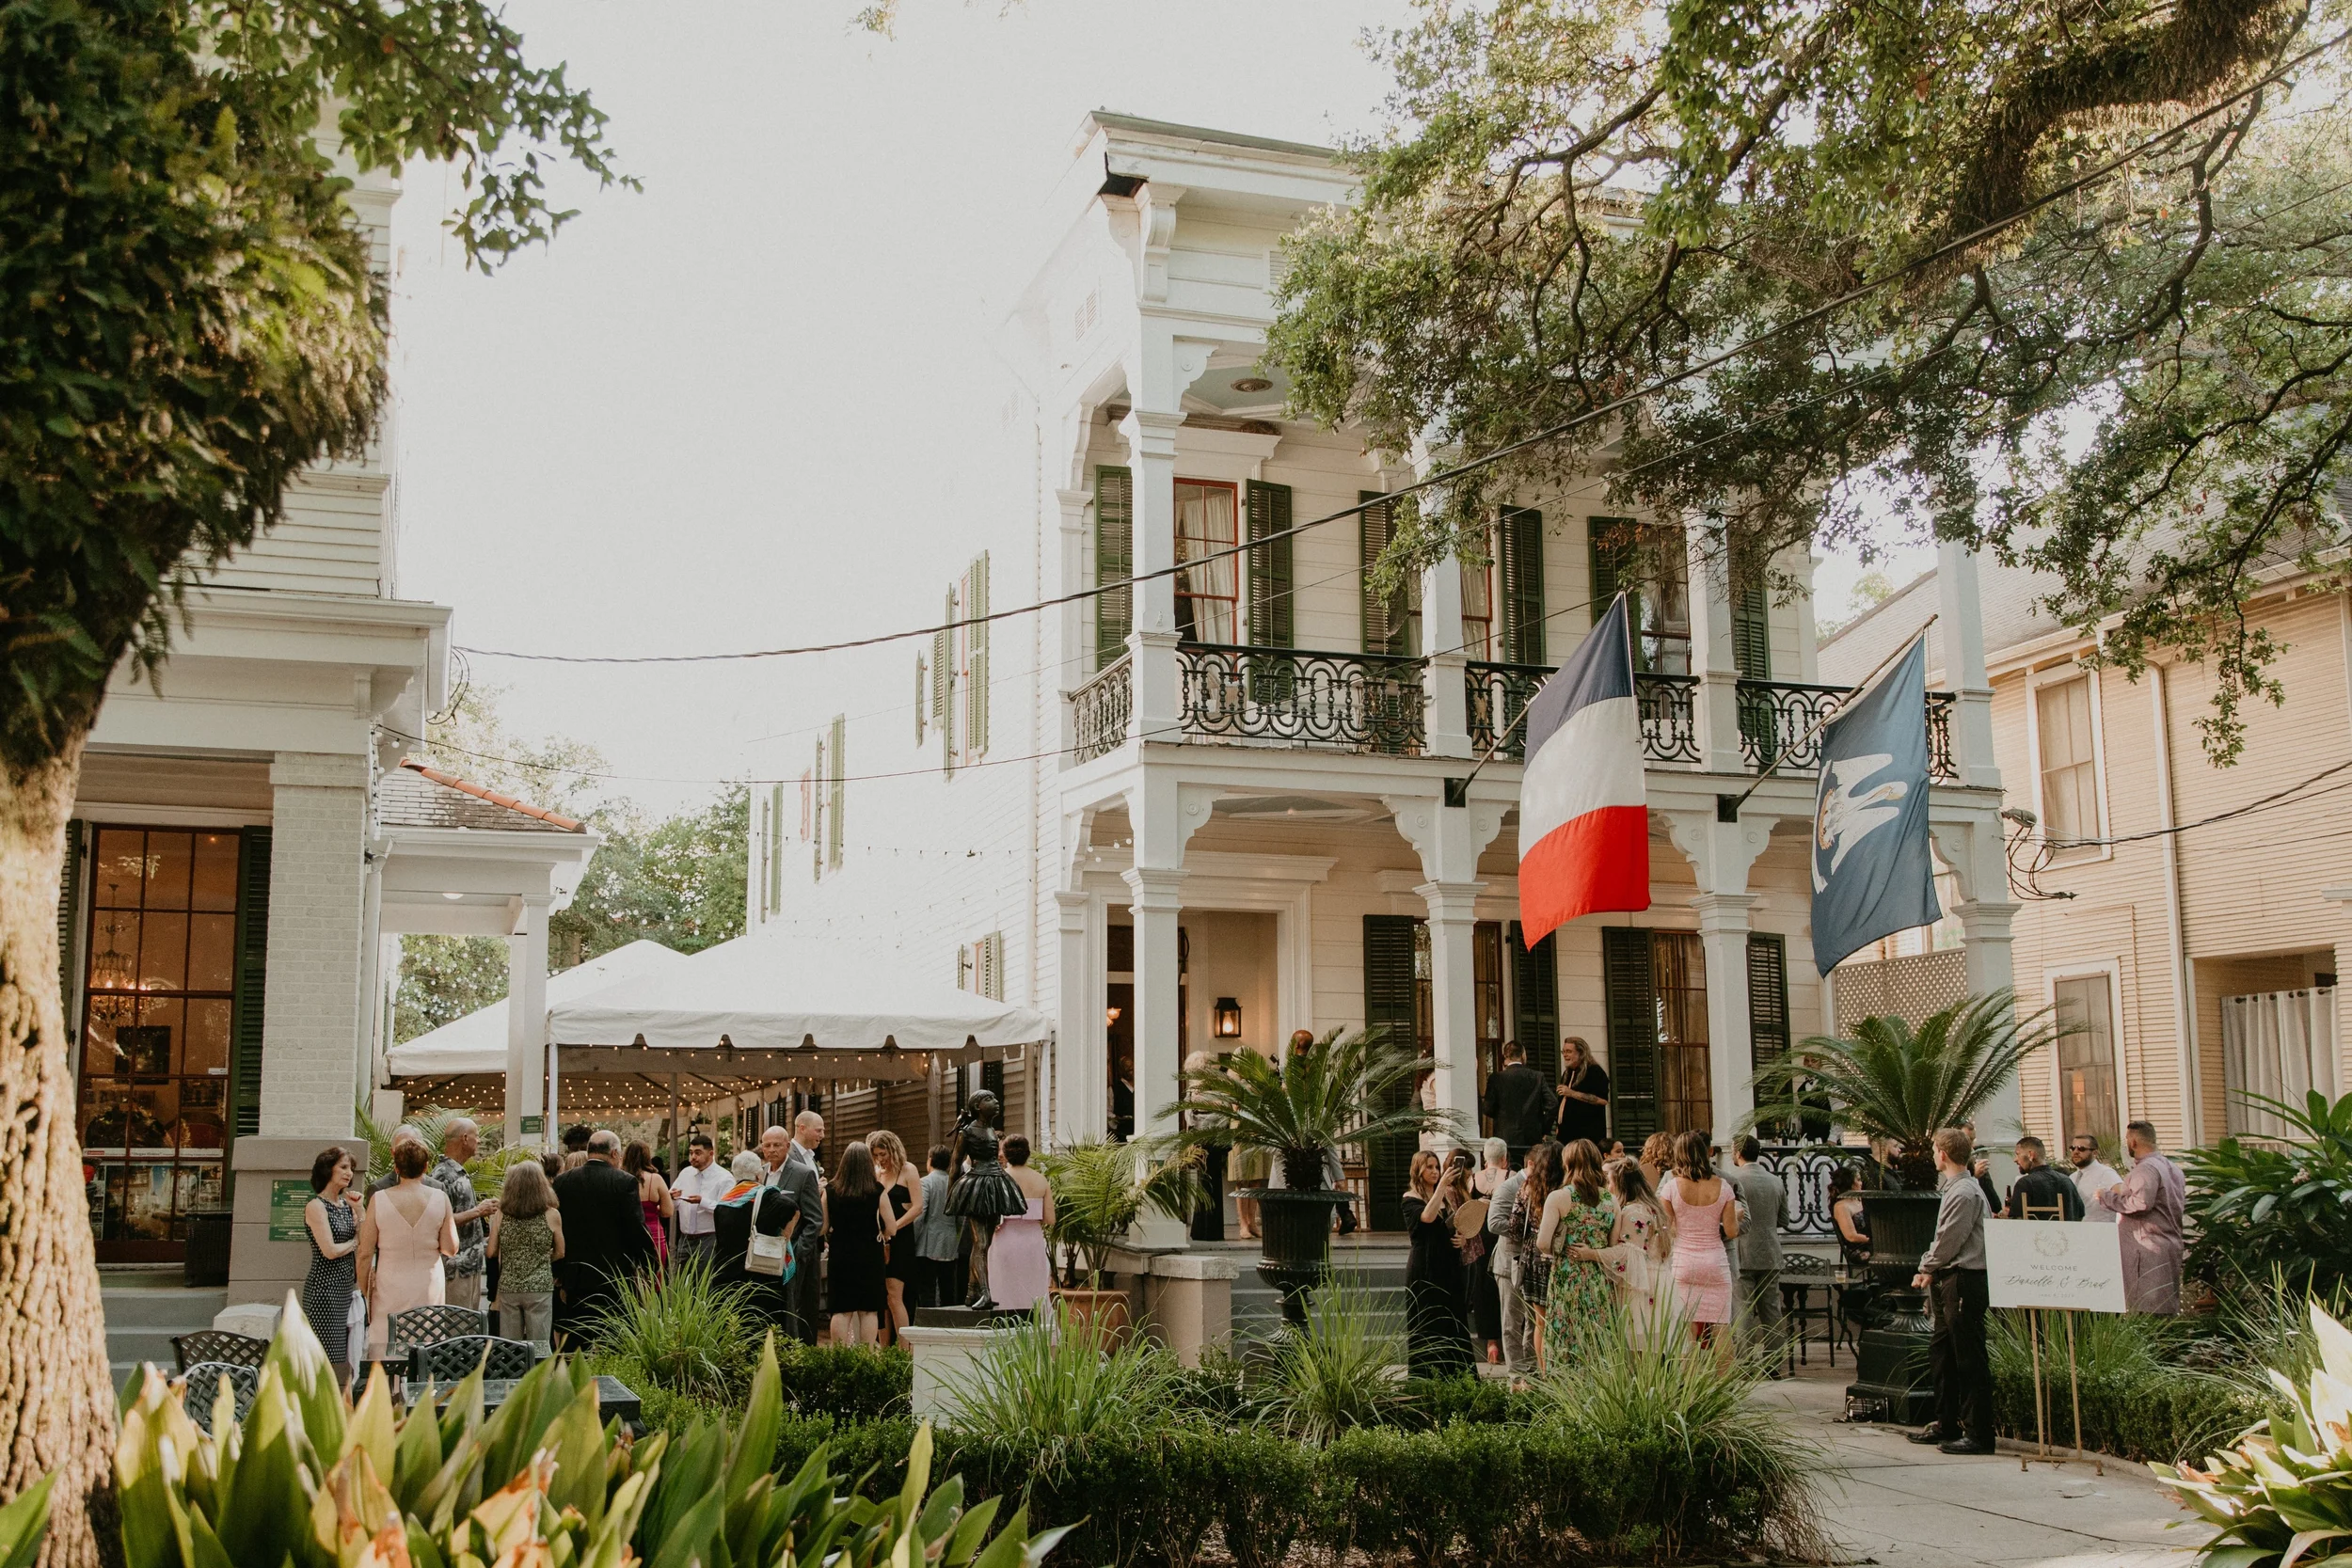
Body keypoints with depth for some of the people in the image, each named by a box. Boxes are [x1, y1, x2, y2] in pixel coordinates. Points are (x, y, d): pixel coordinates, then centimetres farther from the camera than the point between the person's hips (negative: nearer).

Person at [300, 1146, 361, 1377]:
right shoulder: (316, 1206, -8)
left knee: (343, 1355, 6)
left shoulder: (347, 1206, 13)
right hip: (324, 1287, -7)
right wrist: (354, 1242, 1)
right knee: (326, 1356, -7)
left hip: (346, 1287, 7)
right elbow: (330, 1250, -15)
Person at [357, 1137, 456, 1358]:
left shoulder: (379, 1199, -6)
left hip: (389, 1290, -1)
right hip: (429, 1290, 1)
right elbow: (450, 1249, -1)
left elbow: (365, 1253, -3)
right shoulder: (440, 1198, -5)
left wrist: (364, 1291, 8)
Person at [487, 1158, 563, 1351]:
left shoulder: (501, 1214, -2)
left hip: (508, 1287, 2)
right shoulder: (551, 1215, -6)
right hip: (540, 1287, -2)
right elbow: (560, 1253, 3)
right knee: (539, 1348, 4)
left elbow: (491, 1252, 3)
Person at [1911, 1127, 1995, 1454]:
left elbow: (1949, 1242, -16)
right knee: (1940, 1353, 16)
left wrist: (1928, 1269, -2)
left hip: (1964, 1282, -11)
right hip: (1950, 1281, 11)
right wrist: (1930, 1270, 7)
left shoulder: (1964, 1193, -17)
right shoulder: (1953, 1188, 16)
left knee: (1970, 1360, -6)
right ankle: (1947, 1425, 25)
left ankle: (1979, 1434, -2)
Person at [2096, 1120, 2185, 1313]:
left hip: (2147, 1251, -10)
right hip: (2172, 1246, 10)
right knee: (2167, 1309, 10)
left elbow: (2141, 1204, -27)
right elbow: (2182, 1203, 24)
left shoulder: (2145, 1169, -16)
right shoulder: (2173, 1168, 15)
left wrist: (2107, 1196, -13)